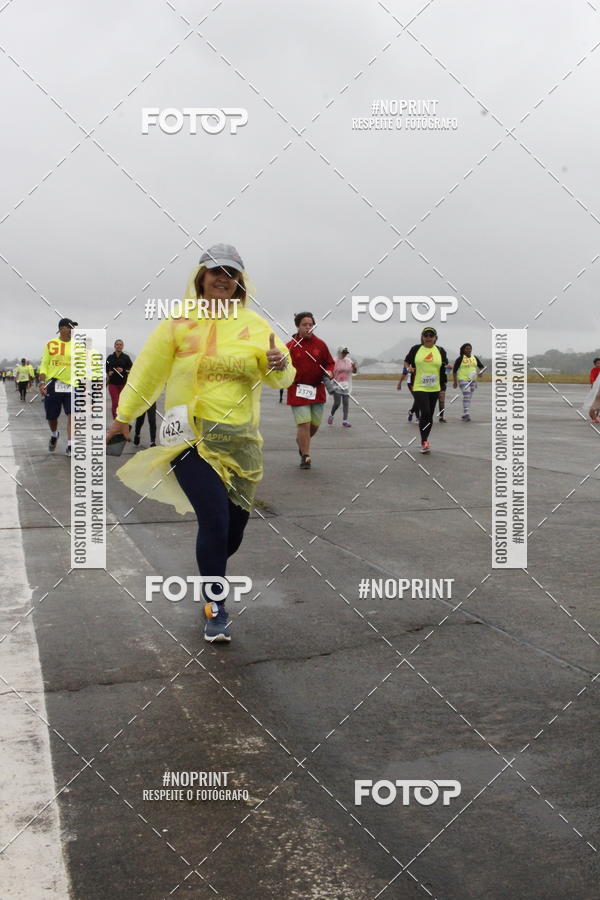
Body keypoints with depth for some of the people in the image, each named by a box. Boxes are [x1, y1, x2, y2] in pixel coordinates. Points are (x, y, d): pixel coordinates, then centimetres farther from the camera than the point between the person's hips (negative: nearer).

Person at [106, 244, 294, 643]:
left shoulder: (255, 325, 5)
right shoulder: (180, 322, -2)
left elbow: (280, 377, 4)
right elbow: (149, 369, 6)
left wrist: (280, 365, -20)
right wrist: (124, 416, 11)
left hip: (241, 439, 4)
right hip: (192, 436, -3)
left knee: (235, 522, 9)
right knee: (215, 519, -13)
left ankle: (212, 573, 41)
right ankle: (216, 609, 4)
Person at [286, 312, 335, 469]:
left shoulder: (320, 344, 6)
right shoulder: (291, 346, -2)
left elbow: (330, 363, 14)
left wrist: (329, 372, -7)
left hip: (317, 390, 4)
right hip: (298, 391, -3)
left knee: (315, 424, 9)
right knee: (304, 423, -11)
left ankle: (301, 441, 40)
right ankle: (305, 457, 0)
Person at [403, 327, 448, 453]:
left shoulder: (440, 351, 5)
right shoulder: (416, 349, 1)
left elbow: (445, 365, 15)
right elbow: (406, 361, 11)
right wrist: (409, 367, -10)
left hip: (434, 389, 3)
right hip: (419, 387, -3)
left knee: (429, 415, 11)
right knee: (425, 413, -16)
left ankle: (425, 440, 29)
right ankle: (424, 442, -4)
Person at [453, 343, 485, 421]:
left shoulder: (475, 358, 7)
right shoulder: (460, 358, -7)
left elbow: (482, 367, 13)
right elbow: (454, 370, -5)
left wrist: (480, 372, -10)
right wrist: (455, 381, -7)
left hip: (472, 380, 6)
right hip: (463, 379, -6)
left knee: (469, 397, 10)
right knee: (466, 395, -20)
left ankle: (465, 415, 20)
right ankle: (466, 414, -22)